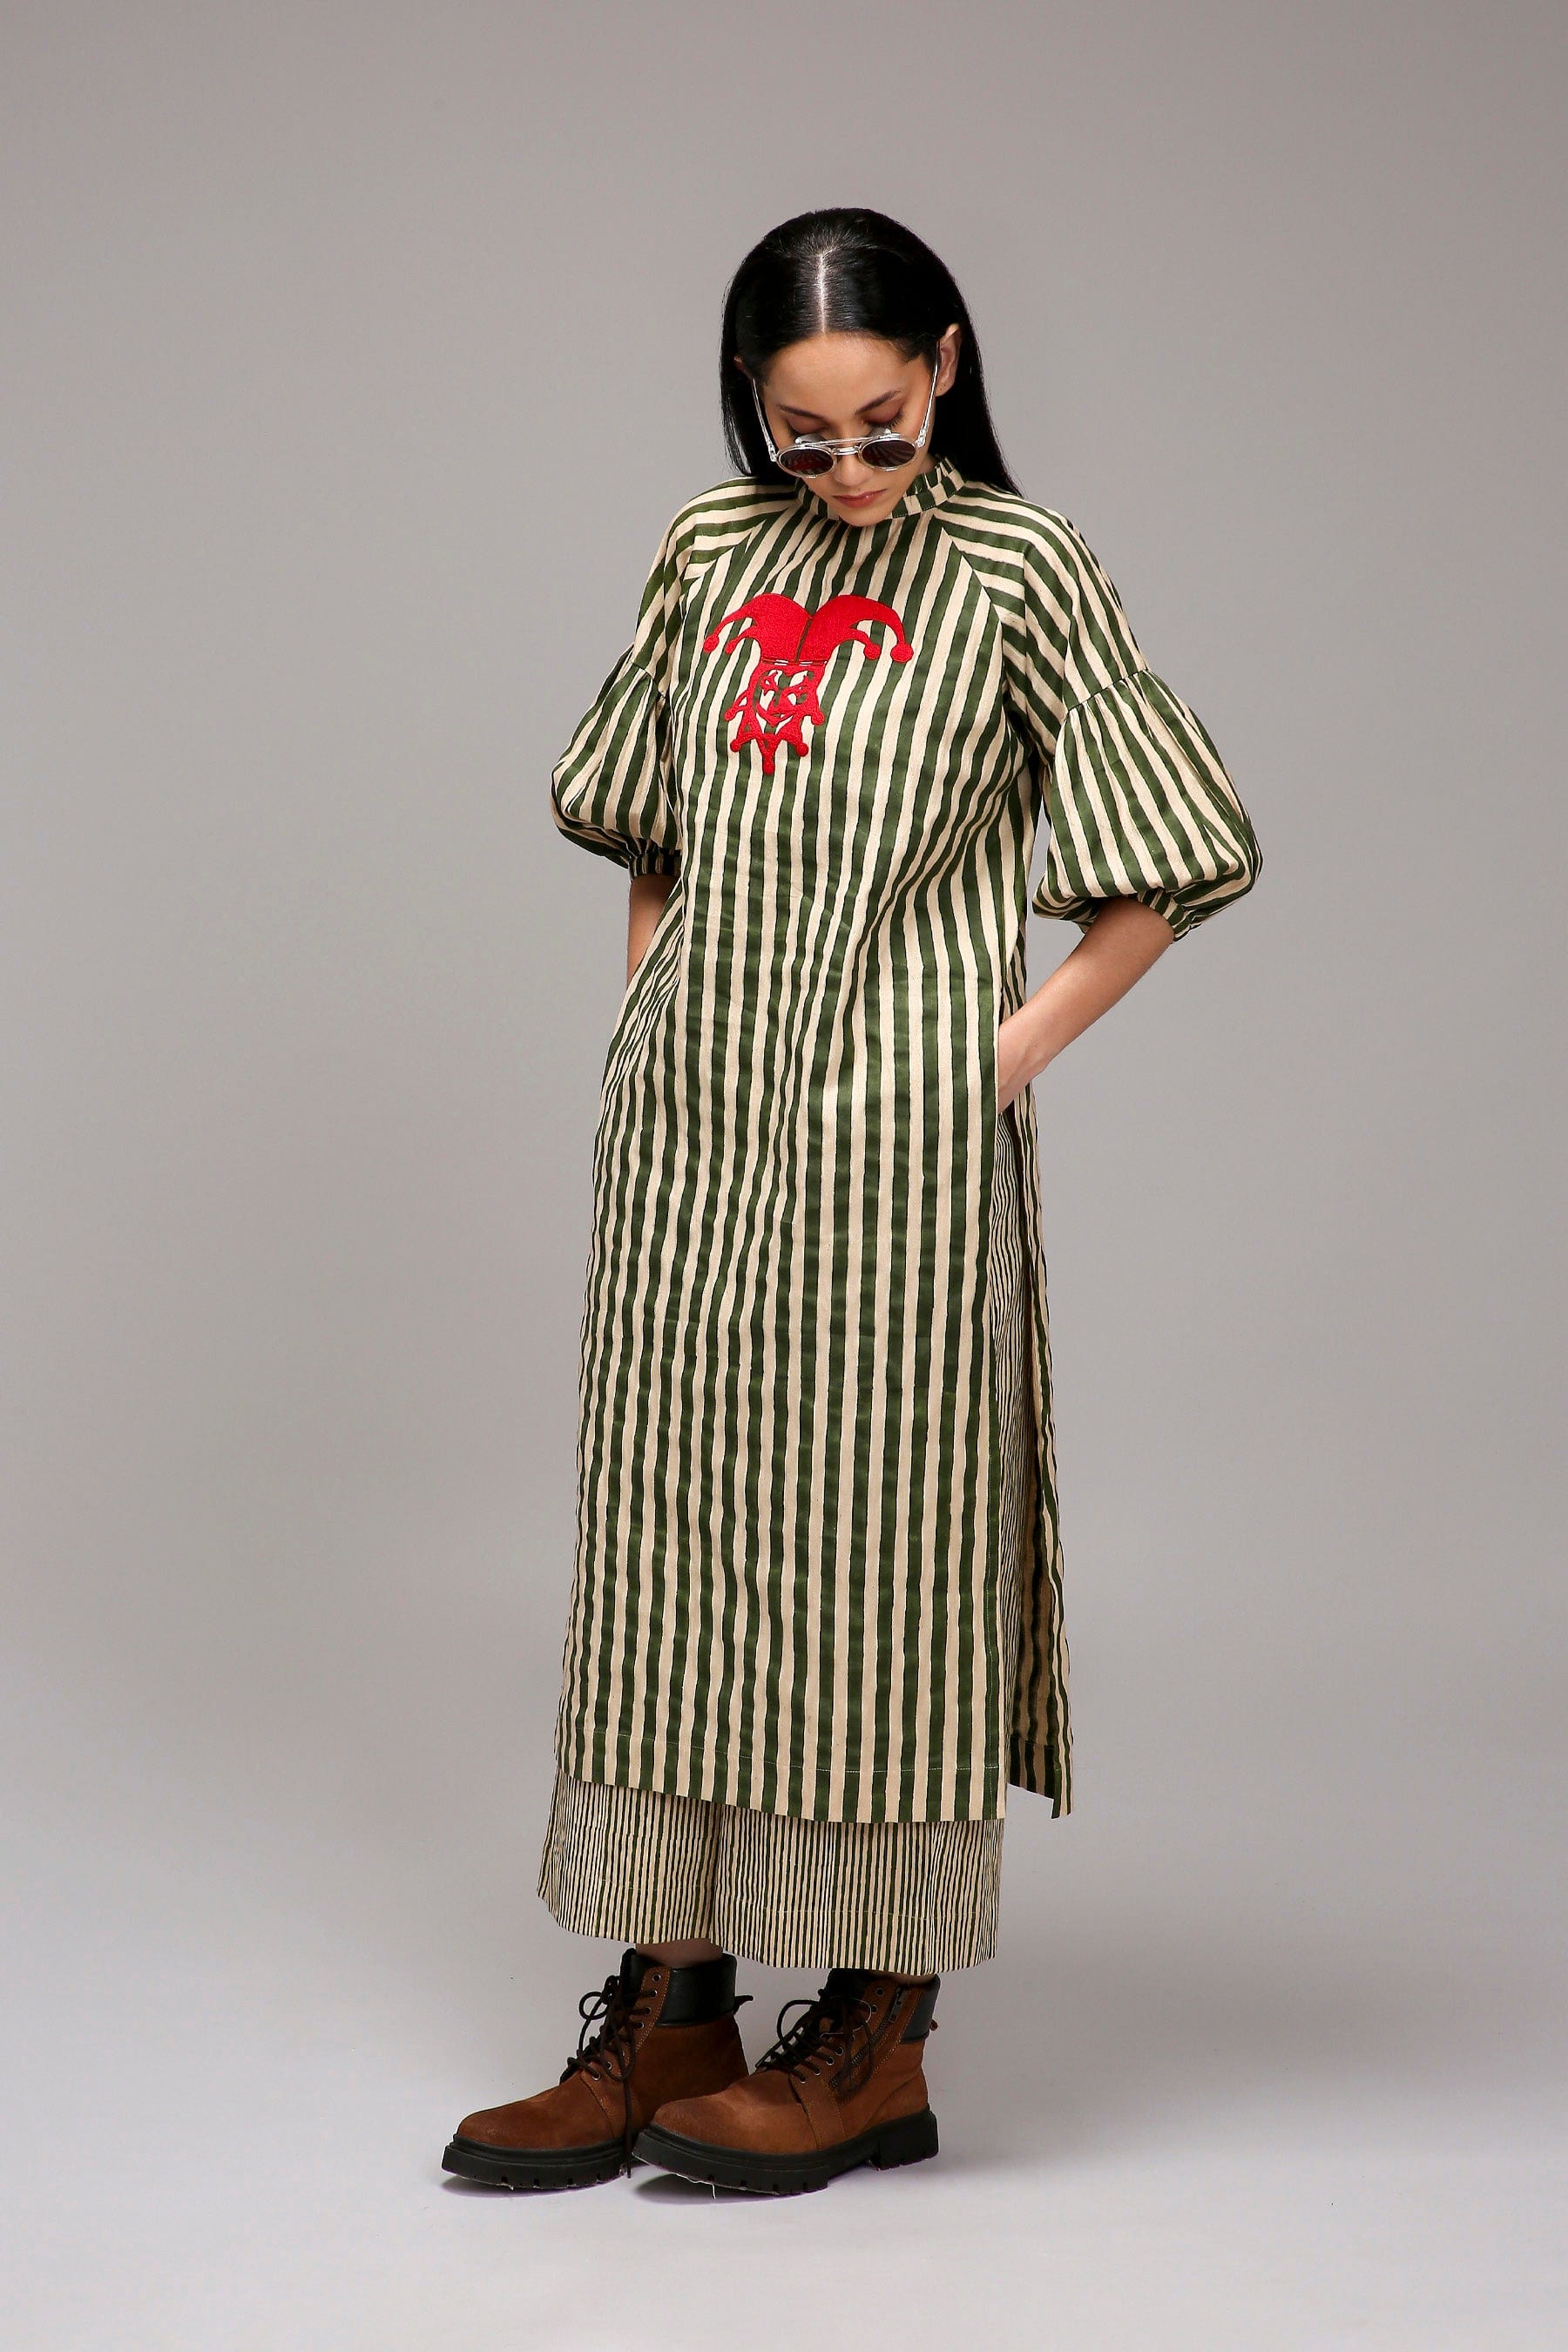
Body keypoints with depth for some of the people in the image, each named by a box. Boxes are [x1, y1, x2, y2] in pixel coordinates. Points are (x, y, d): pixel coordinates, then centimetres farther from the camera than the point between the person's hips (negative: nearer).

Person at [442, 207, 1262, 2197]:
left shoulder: (1016, 573, -3)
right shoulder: (709, 554, 10)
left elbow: (1178, 859, -2)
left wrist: (1011, 1050, -7)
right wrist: (653, 1017, 11)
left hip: (893, 1140, -5)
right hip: (692, 1132, 5)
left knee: (873, 1552, -1)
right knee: (664, 1545, 6)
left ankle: (877, 2046, 9)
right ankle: (669, 2016, 16)